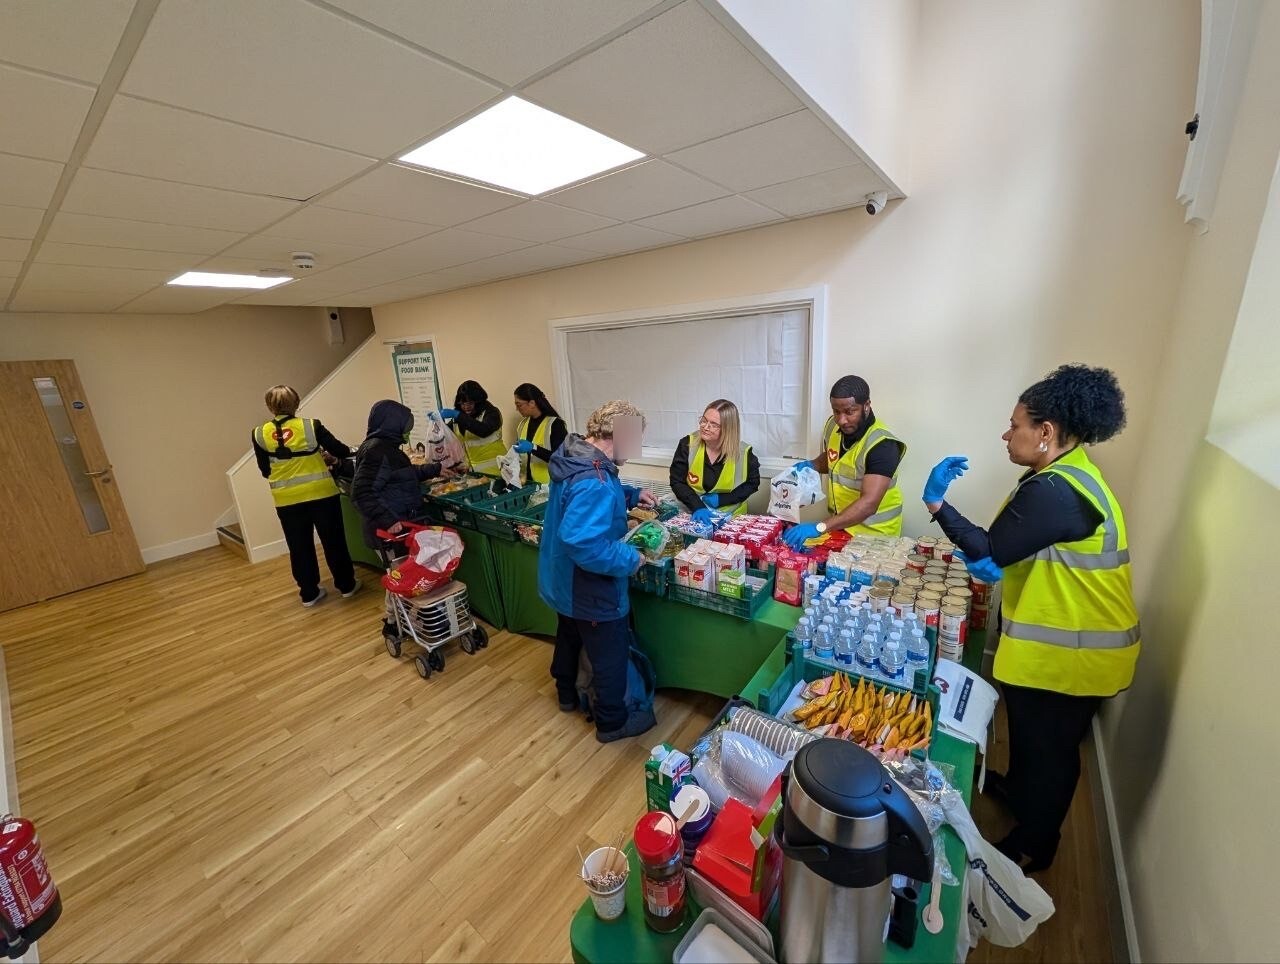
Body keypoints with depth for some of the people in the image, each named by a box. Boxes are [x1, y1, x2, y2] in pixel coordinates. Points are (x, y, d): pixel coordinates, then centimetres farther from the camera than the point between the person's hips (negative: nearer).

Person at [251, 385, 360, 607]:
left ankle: (309, 593, 24)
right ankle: (346, 585, 21)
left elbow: (265, 471, 6)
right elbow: (341, 451, -2)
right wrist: (324, 454, 20)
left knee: (299, 547, 14)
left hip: (287, 500, 2)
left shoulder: (260, 435, -2)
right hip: (321, 494, -2)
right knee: (333, 540, 11)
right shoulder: (311, 426, -9)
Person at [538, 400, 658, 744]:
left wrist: (633, 495, 5)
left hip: (562, 580, 10)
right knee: (612, 655, 14)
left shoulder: (573, 456, -2)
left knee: (569, 637, 30)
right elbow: (583, 544, -40)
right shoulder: (595, 482, -35)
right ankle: (612, 722, 36)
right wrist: (632, 559, -28)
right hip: (589, 589, -10)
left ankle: (567, 694, 55)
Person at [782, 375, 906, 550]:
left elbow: (869, 503, -36)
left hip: (873, 534, -6)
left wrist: (819, 527, -46)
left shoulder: (882, 445, -26)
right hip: (839, 524, 6)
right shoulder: (833, 425, -6)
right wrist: (811, 465, -6)